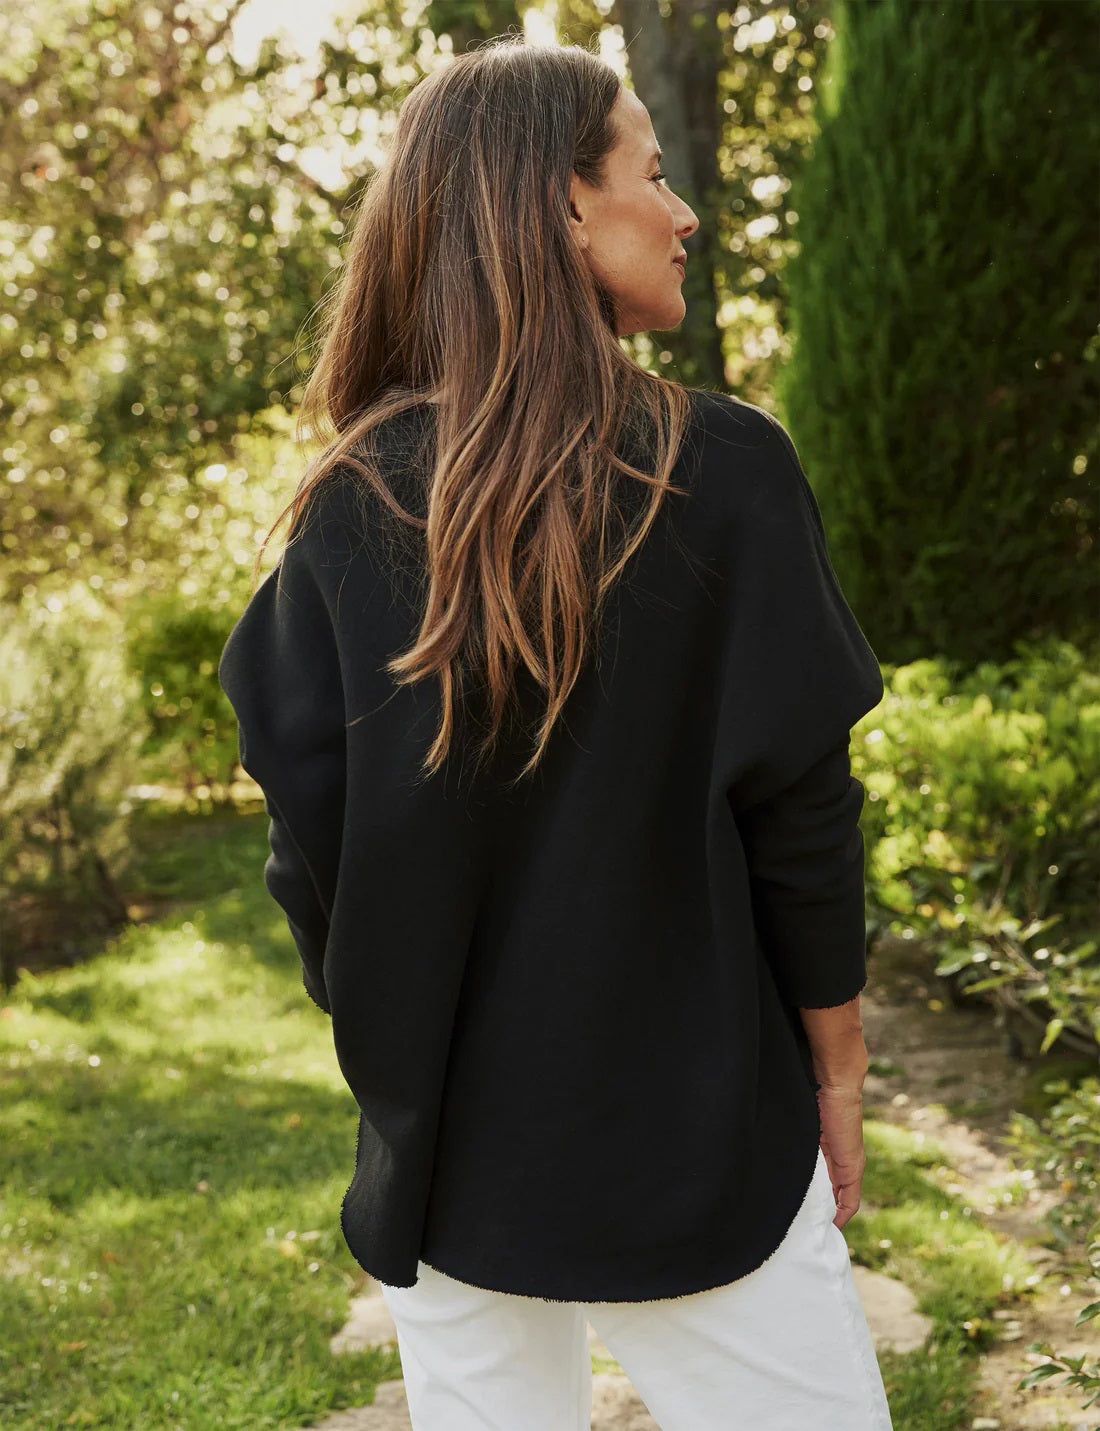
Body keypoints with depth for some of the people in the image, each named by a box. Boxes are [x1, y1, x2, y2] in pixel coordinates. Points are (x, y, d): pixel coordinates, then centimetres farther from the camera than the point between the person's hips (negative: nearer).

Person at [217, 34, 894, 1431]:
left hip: (446, 1144, 4)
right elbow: (800, 809, -11)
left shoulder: (351, 506, -5)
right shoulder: (727, 470, -13)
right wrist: (837, 1068, 3)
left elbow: (311, 840, -4)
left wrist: (386, 1048, 12)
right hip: (693, 1138, -3)